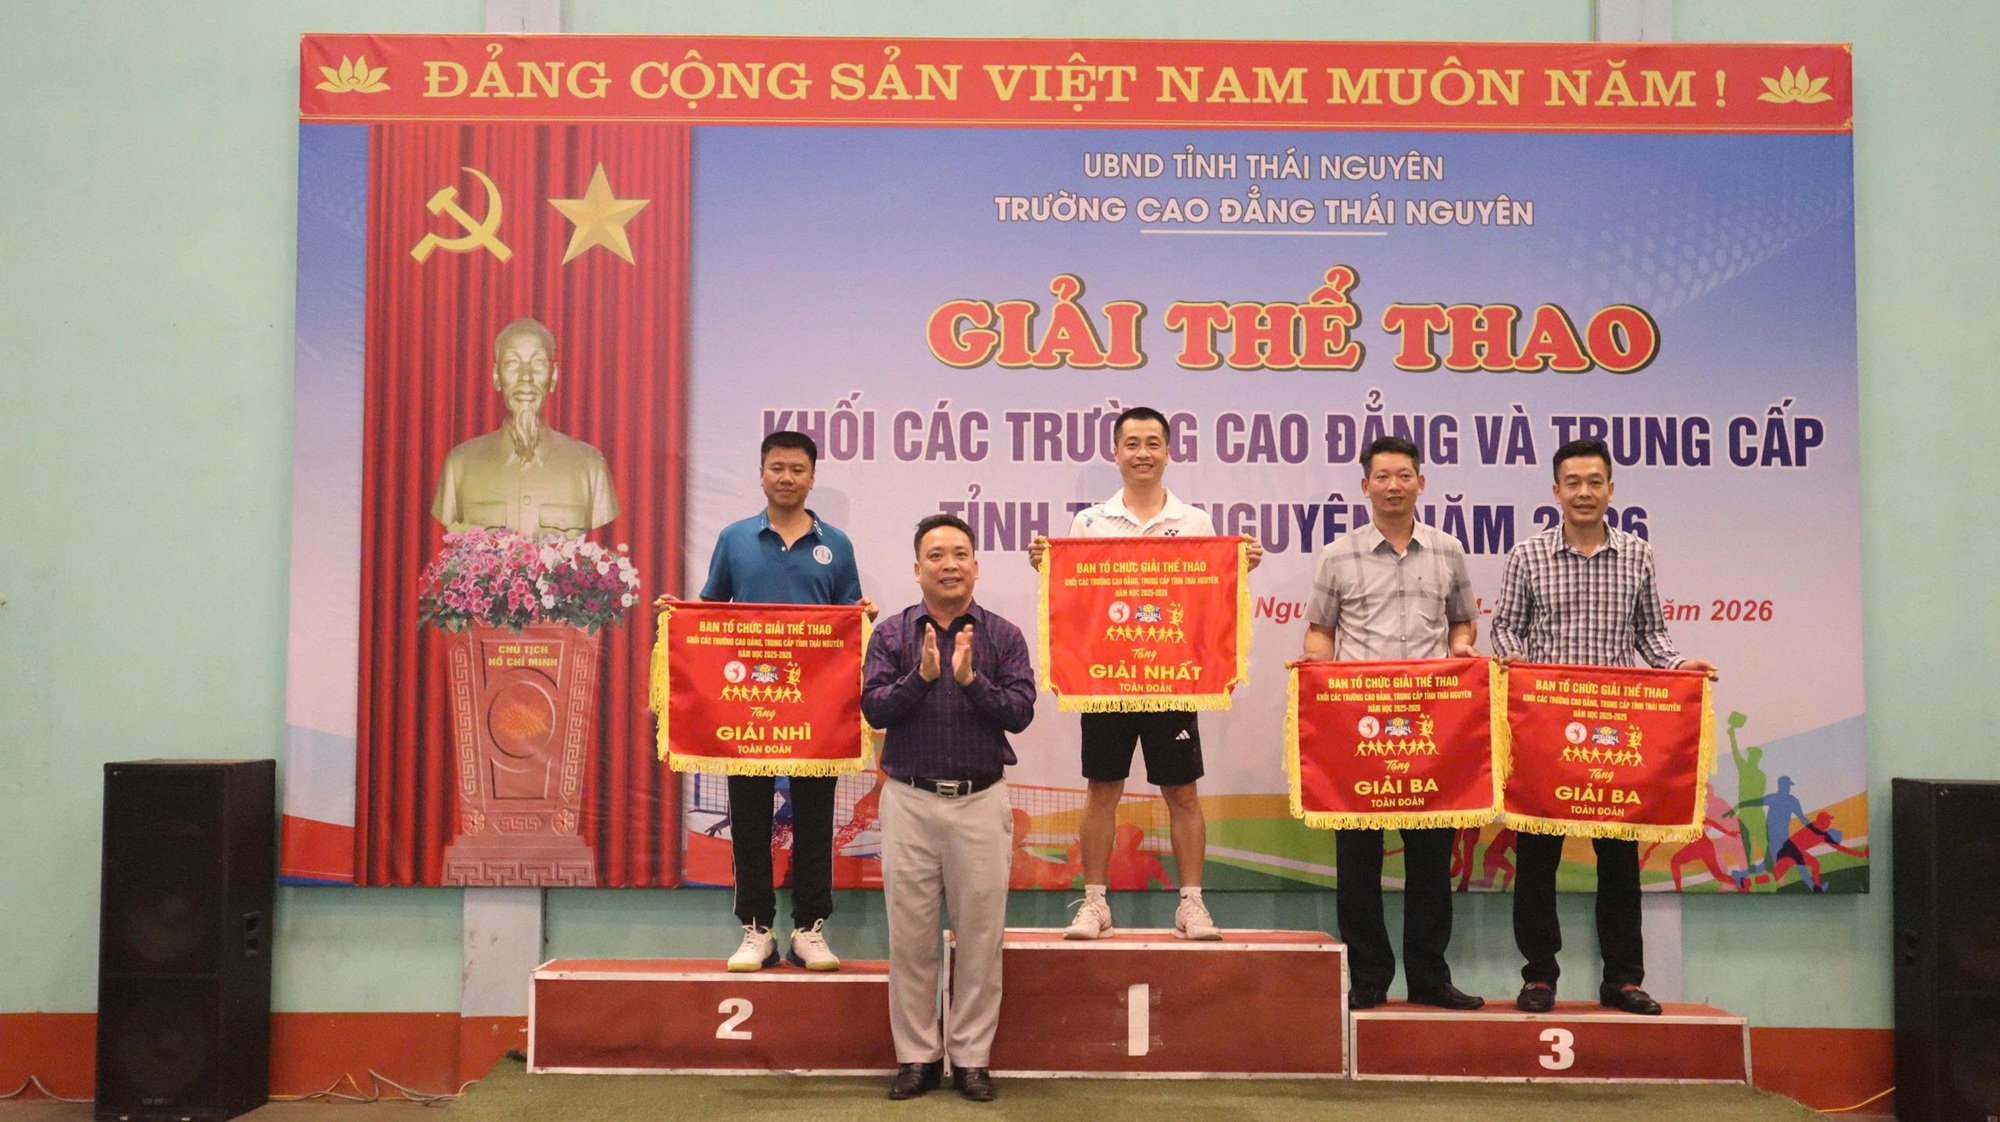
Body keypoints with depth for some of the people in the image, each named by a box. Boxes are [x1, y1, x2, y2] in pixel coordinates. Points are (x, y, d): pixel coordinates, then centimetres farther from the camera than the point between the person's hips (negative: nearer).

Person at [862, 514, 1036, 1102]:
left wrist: (970, 679, -18)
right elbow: (873, 708, -6)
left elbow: (1021, 712, -6)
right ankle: (917, 1057, 18)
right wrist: (922, 675, -18)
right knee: (910, 936, 5)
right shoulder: (892, 634, 5)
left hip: (981, 800, 0)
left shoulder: (1003, 636, 5)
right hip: (910, 800, 0)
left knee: (979, 936, 4)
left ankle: (972, 1058, 17)